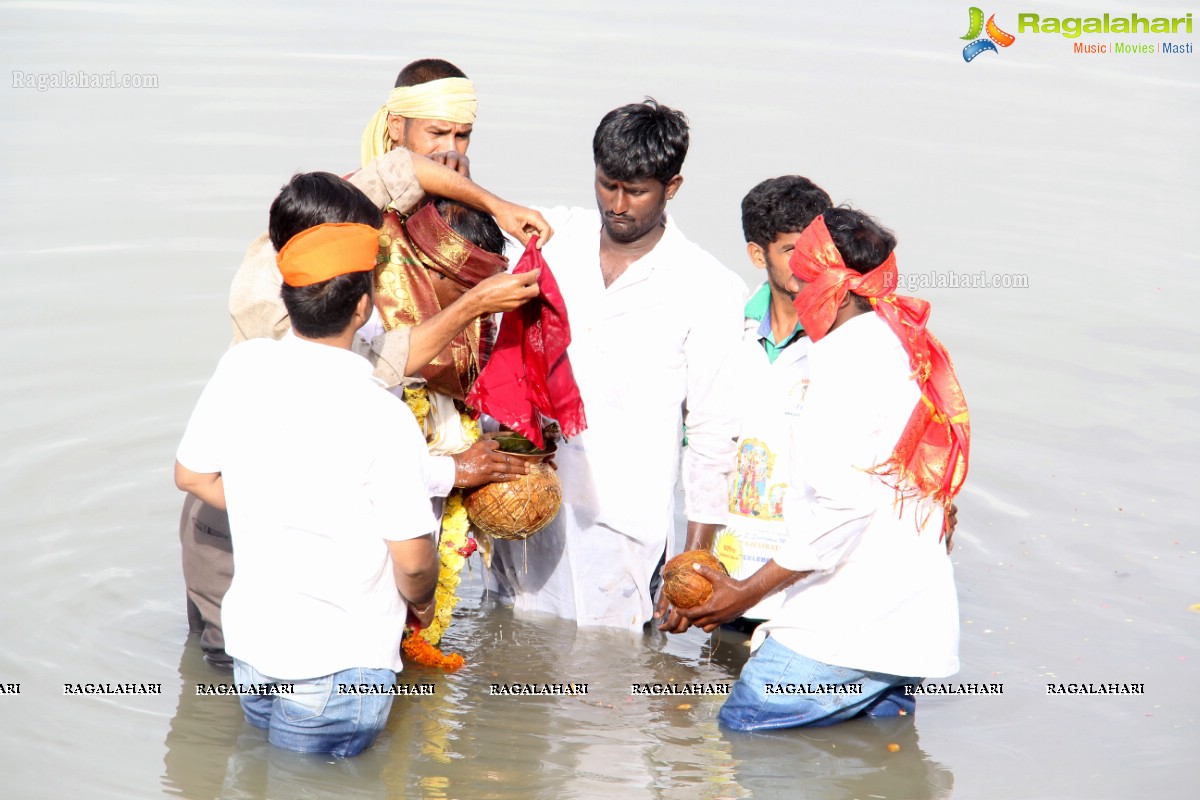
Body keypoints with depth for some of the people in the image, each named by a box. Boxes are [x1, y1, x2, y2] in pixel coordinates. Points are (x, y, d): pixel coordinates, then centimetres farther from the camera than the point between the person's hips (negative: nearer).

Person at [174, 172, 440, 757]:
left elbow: (192, 475, 9)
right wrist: (420, 603, 7)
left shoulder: (240, 368, -6)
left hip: (250, 648, 6)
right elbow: (412, 558, -15)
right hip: (340, 666, -6)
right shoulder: (383, 418, -22)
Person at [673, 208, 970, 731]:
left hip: (845, 633, -10)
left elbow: (841, 507, -19)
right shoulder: (910, 352, 17)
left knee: (740, 735, -6)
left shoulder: (848, 355, -12)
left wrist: (747, 593, -11)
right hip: (913, 629, 10)